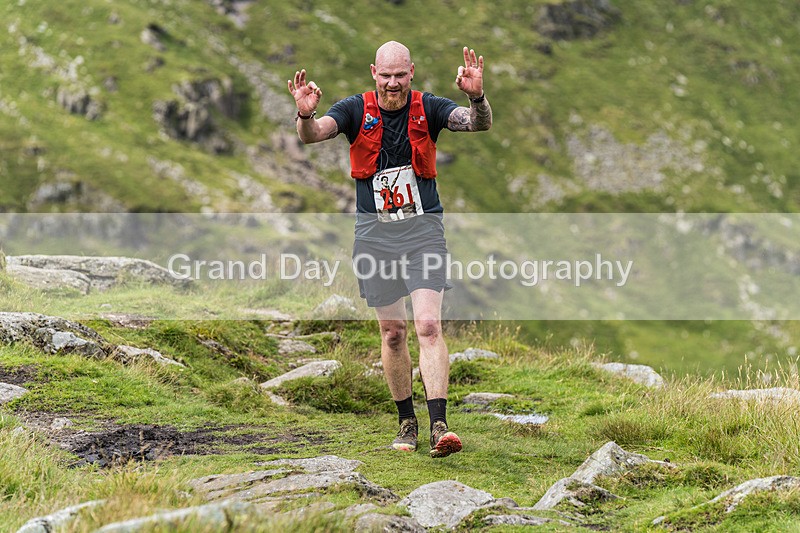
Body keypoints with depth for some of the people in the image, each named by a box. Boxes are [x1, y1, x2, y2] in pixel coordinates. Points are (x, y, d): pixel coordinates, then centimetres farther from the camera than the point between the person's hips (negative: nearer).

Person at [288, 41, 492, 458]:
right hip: (374, 233, 1)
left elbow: (480, 124, -16)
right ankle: (406, 422, 22)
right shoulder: (357, 110, -1)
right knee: (392, 332, 8)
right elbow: (313, 135, -16)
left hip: (423, 228, -1)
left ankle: (439, 427, -21)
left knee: (428, 325, -15)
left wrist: (477, 97, -38)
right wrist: (306, 115, -39)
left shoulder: (427, 108, -2)